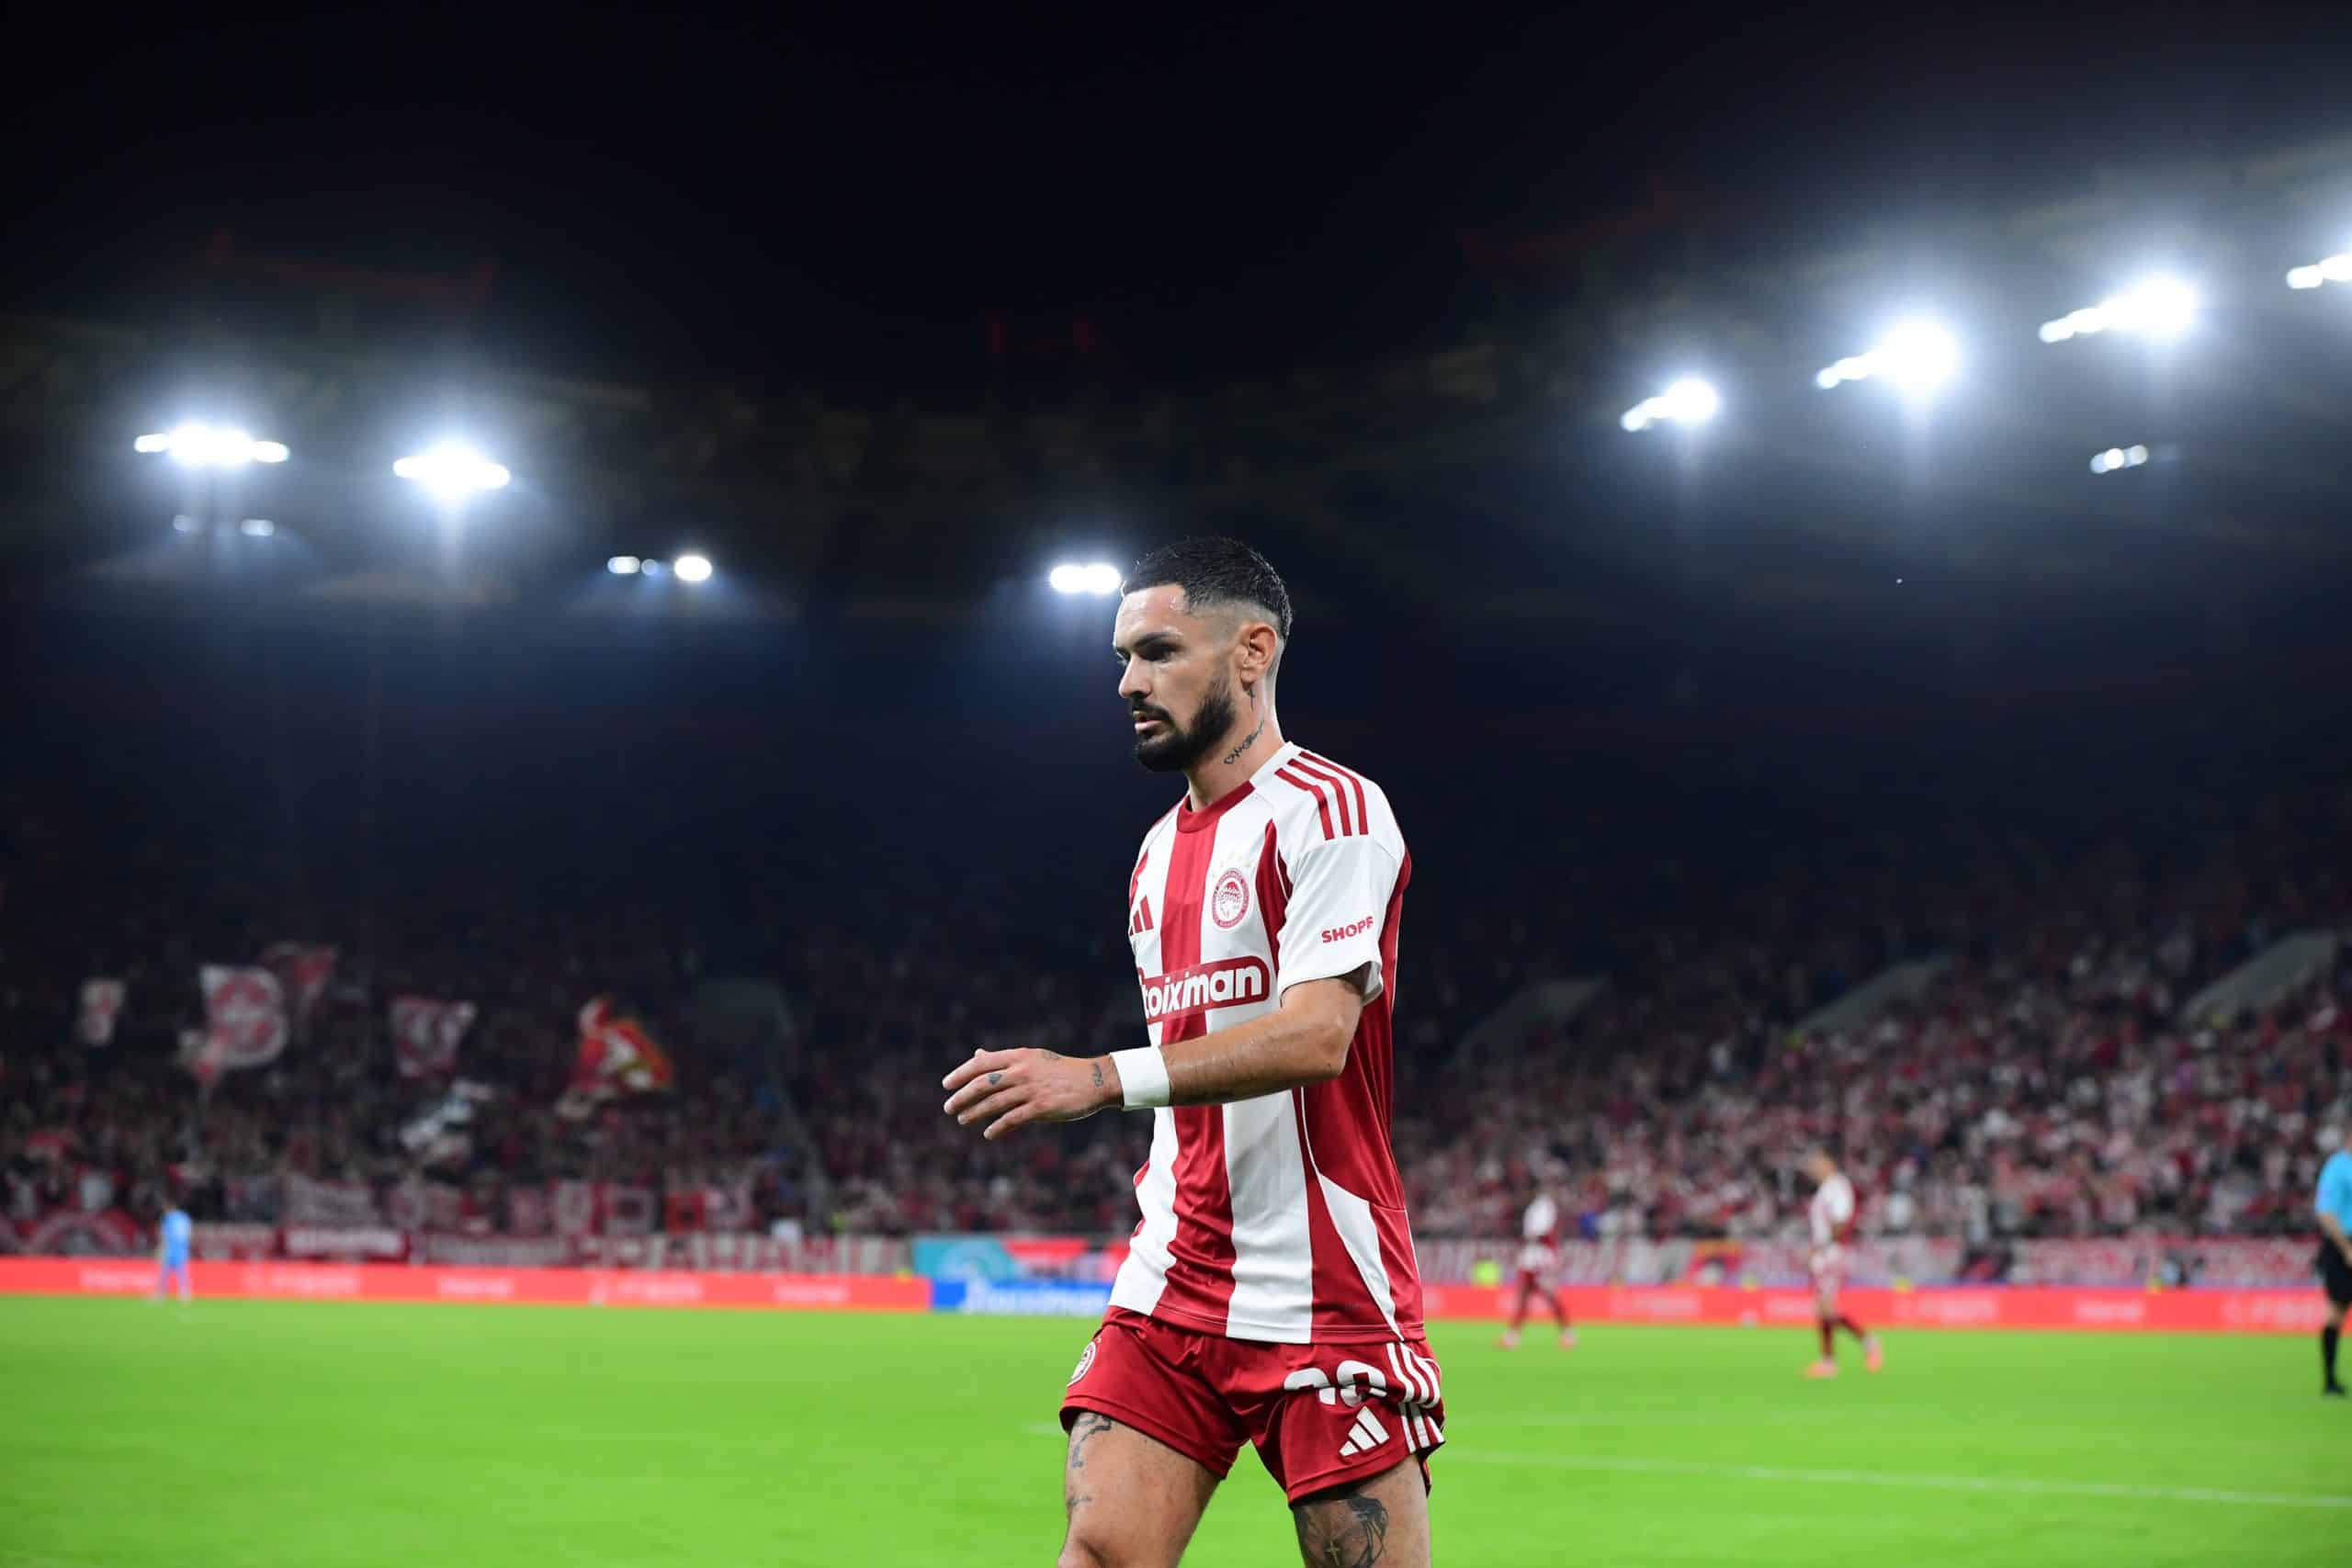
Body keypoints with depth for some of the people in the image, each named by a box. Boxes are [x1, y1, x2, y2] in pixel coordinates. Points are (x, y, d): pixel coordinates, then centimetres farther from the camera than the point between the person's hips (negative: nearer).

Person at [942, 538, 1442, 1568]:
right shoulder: (1159, 852, 18)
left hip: (1324, 1292, -7)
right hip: (1170, 1291, 7)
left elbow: (1316, 1033, -22)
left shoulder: (1329, 811, -9)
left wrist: (1102, 1079, -28)